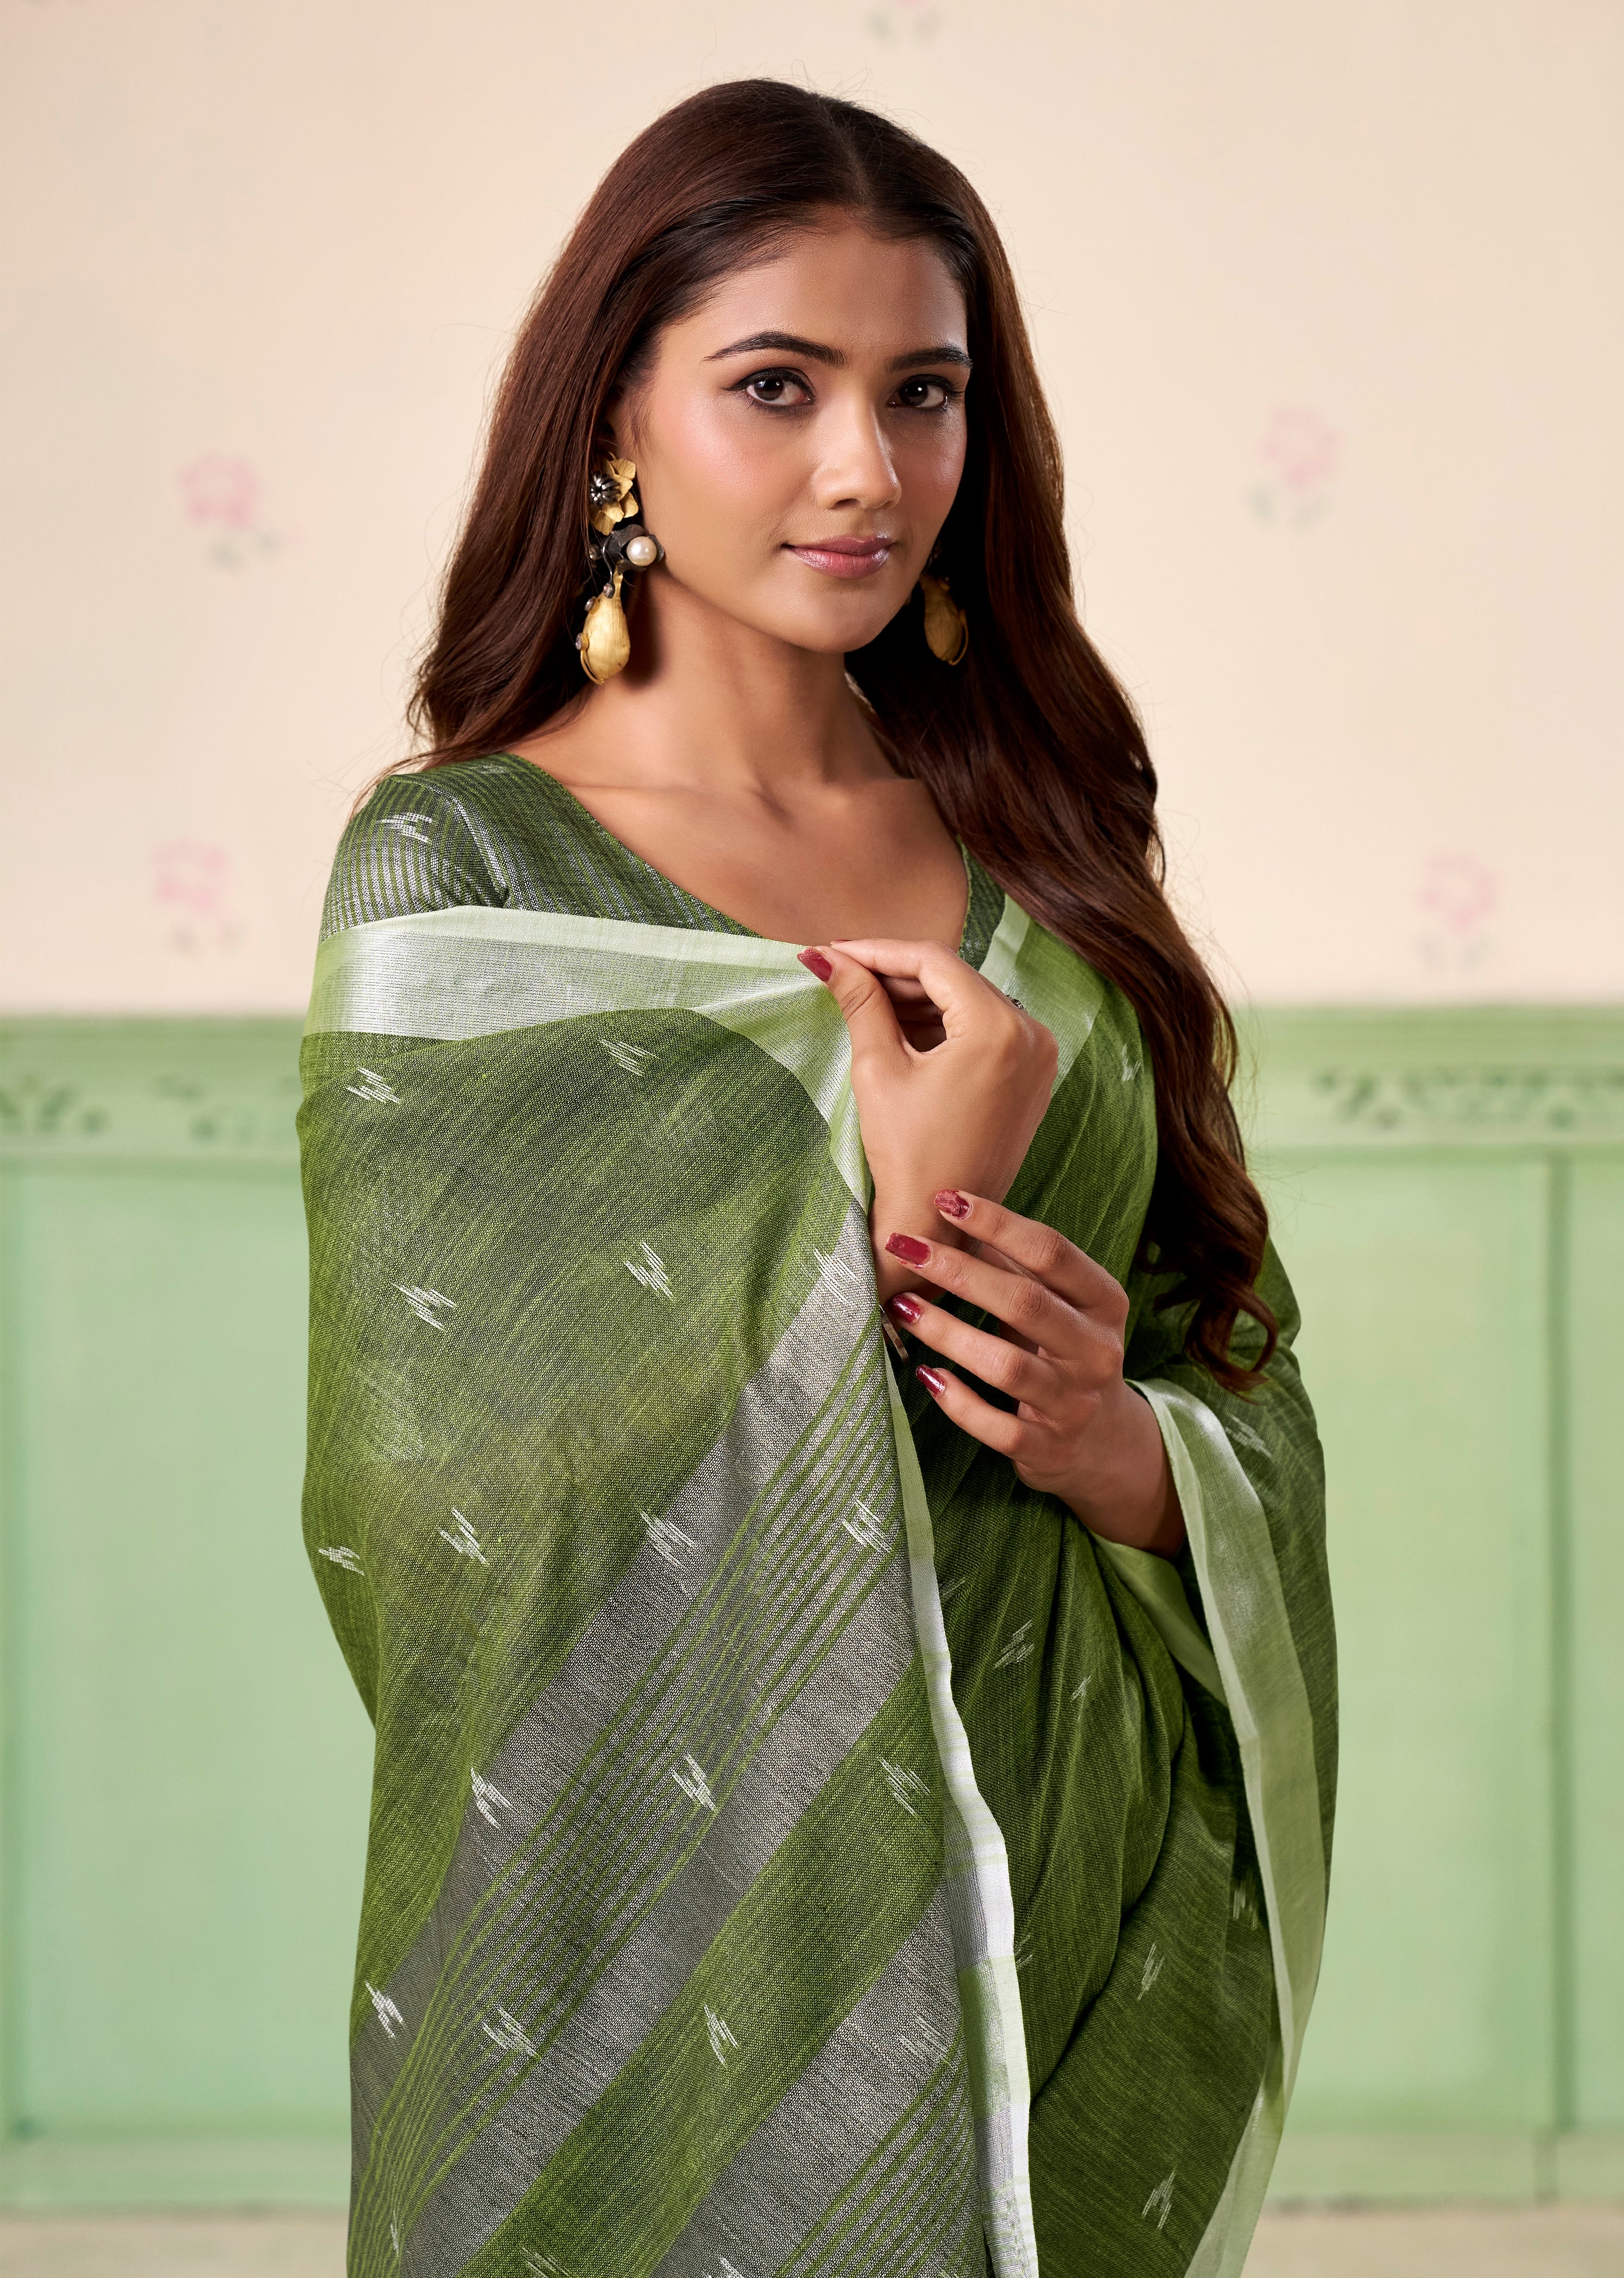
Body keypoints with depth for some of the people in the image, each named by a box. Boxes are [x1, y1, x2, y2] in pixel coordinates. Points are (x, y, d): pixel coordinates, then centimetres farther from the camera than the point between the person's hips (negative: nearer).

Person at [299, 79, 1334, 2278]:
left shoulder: (1043, 842, 6)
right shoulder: (459, 871, -7)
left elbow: (1245, 1365, 8)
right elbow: (443, 1484, -14)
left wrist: (1126, 1439, -14)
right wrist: (880, 1225, -18)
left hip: (1069, 1887, 4)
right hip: (672, 1905, -4)